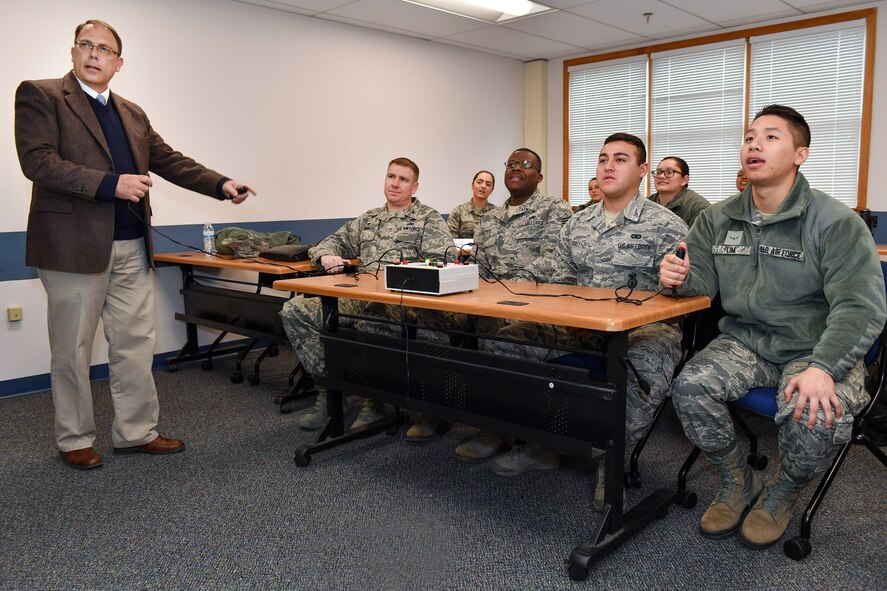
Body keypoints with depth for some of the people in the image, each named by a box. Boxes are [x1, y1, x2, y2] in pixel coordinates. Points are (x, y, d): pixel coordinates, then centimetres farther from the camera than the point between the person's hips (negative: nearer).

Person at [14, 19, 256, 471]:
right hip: (74, 246, -5)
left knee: (135, 344, 8)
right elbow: (36, 160, -13)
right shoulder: (40, 95, -1)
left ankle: (135, 432, 20)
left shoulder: (133, 114, 17)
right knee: (72, 349, 6)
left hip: (132, 248, 6)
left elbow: (170, 161, 16)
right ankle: (74, 440, 21)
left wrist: (221, 185, 3)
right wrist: (111, 184, -20)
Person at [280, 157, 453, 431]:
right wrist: (326, 256, 4)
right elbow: (333, 242, 29)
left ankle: (373, 401, -17)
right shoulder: (368, 219, 25)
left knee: (367, 322, -40)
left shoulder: (430, 219, 9)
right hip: (359, 297, 6)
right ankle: (327, 386, -7)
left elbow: (444, 261, -5)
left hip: (399, 301, -6)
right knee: (294, 309, -12)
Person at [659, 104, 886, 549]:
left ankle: (782, 494, 5)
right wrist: (680, 278, -21)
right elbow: (703, 282, 5)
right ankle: (738, 484, 6)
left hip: (815, 349, -3)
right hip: (744, 341, 4)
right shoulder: (717, 219, 4)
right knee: (689, 387, -23)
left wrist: (822, 367, -34)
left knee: (817, 416, -32)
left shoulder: (836, 222, -10)